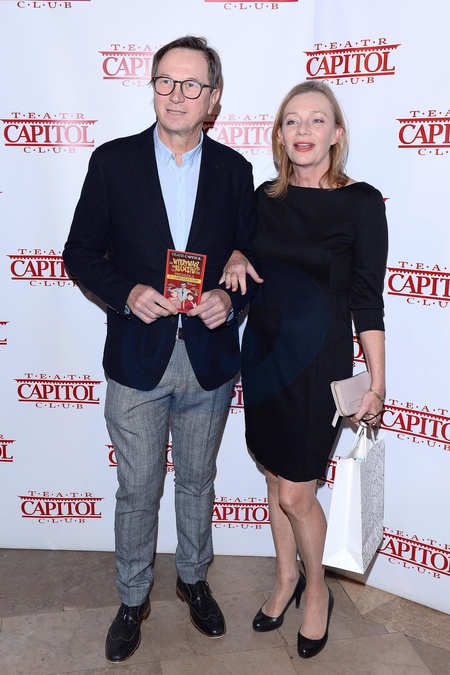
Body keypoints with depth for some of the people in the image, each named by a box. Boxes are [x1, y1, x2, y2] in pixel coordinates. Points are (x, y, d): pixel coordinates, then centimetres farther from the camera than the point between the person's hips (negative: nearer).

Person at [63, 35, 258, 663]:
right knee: (137, 492, 12)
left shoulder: (234, 169, 1)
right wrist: (127, 293, -18)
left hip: (209, 362, 2)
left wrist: (231, 298, -14)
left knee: (197, 482, 20)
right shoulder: (113, 161, -3)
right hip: (138, 360, -1)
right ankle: (133, 598, 35)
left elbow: (252, 256, 6)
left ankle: (193, 578, 44)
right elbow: (81, 252, -1)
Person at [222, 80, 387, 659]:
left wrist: (376, 384, -8)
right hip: (261, 351, 5)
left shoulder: (360, 202, -9)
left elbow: (367, 300, -8)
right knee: (275, 478, 17)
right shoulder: (265, 197, 4)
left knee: (296, 493, 2)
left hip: (318, 361, -5)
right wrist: (235, 259, -5)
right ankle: (286, 578, 39)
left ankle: (317, 590, 30)